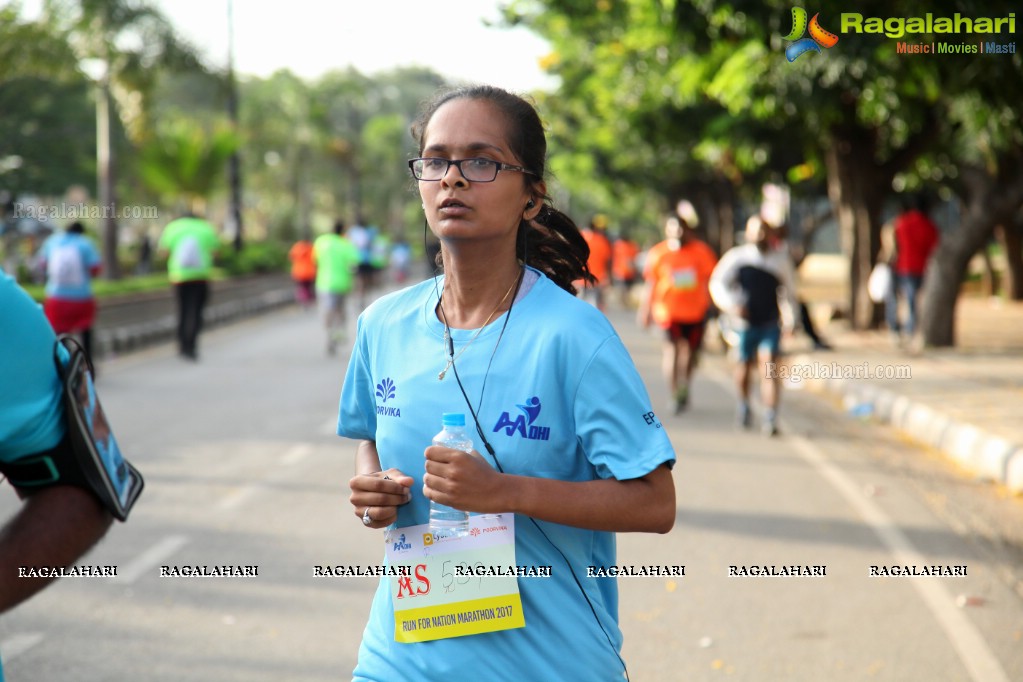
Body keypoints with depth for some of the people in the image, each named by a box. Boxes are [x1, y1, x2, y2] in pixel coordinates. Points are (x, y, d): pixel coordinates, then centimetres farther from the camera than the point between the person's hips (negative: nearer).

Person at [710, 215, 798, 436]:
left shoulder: (781, 258, 5)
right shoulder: (736, 257, -1)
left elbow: (789, 289, 16)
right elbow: (717, 283, 1)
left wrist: (790, 319, 11)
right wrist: (731, 305, -15)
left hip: (771, 323, 0)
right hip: (746, 321, 0)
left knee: (770, 365, -14)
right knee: (744, 365, 12)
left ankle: (770, 418, -15)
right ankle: (744, 405, 41)